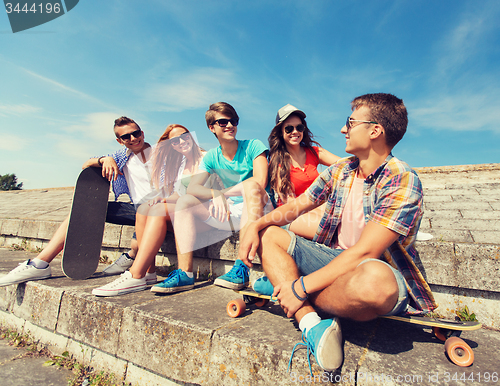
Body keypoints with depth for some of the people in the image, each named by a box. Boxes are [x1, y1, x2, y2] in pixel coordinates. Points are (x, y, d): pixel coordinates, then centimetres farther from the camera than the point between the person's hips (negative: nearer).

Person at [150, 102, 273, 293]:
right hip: (231, 213, 4)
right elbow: (192, 187, -7)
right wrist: (216, 194, -29)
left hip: (259, 208, -4)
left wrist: (222, 193, -21)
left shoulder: (253, 146, -4)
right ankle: (185, 273, -18)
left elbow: (260, 182, -18)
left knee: (251, 184, -35)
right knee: (185, 201, -10)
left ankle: (242, 268, -38)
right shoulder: (211, 157, 7)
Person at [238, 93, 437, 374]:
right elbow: (296, 207, 9)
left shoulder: (402, 181, -16)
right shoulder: (340, 170, 5)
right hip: (334, 258, 7)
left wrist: (301, 287, -23)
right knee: (268, 235, -2)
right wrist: (257, 225, -8)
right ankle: (311, 323, -20)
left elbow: (364, 252, -24)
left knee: (373, 279, -42)